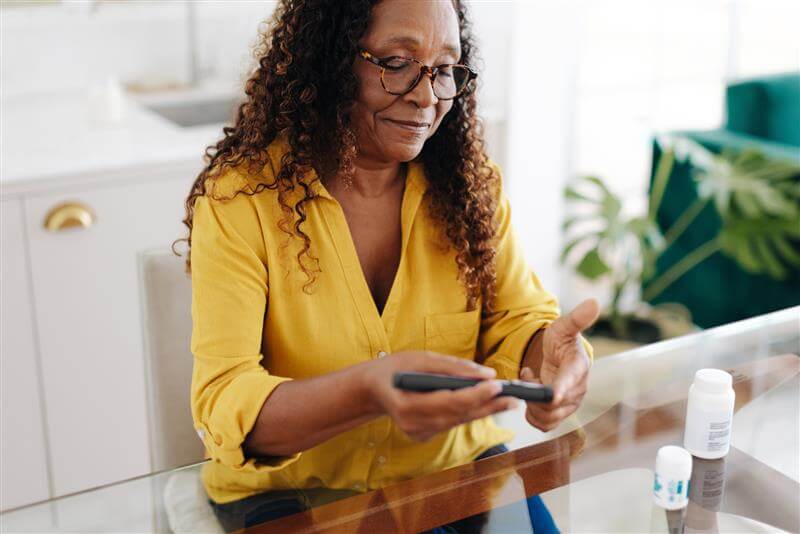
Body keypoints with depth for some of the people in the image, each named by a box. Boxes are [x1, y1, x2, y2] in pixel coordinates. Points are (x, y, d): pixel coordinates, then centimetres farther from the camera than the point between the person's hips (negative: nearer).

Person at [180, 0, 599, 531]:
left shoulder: (471, 184, 0)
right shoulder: (240, 197, -14)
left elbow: (517, 319, -1)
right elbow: (223, 406, -21)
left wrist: (552, 346, -27)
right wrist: (370, 390, -41)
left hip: (459, 467, 3)